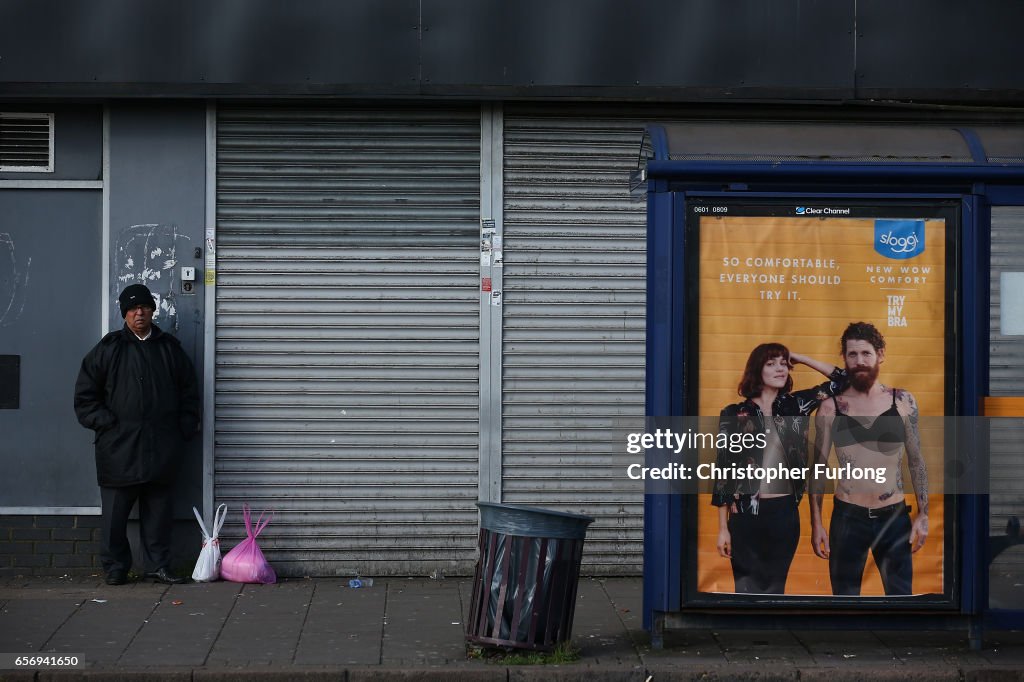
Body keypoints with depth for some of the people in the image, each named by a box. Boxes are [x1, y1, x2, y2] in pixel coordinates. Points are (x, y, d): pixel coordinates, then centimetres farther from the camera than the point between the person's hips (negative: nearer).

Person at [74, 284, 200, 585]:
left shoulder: (170, 348, 12)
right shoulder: (108, 349, 4)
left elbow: (189, 391, 18)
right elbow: (85, 394, 5)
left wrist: (185, 428, 8)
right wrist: (104, 423, -4)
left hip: (161, 447, 2)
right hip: (118, 447, -2)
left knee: (159, 509, 6)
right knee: (116, 512, 0)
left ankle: (159, 565, 14)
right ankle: (115, 568, 10)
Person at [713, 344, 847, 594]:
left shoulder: (795, 405, 7)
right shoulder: (734, 414, -1)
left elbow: (841, 380, 8)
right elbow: (723, 472, 0)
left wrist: (799, 358, 3)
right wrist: (723, 528, -3)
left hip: (785, 513, 2)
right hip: (746, 515, -2)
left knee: (775, 589, 9)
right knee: (748, 591, 1)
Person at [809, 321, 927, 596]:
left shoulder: (903, 401, 1)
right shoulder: (831, 408, -1)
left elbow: (916, 460, 6)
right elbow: (818, 466, 4)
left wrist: (923, 514, 1)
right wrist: (816, 523, 0)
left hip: (895, 517, 1)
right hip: (847, 517, 0)